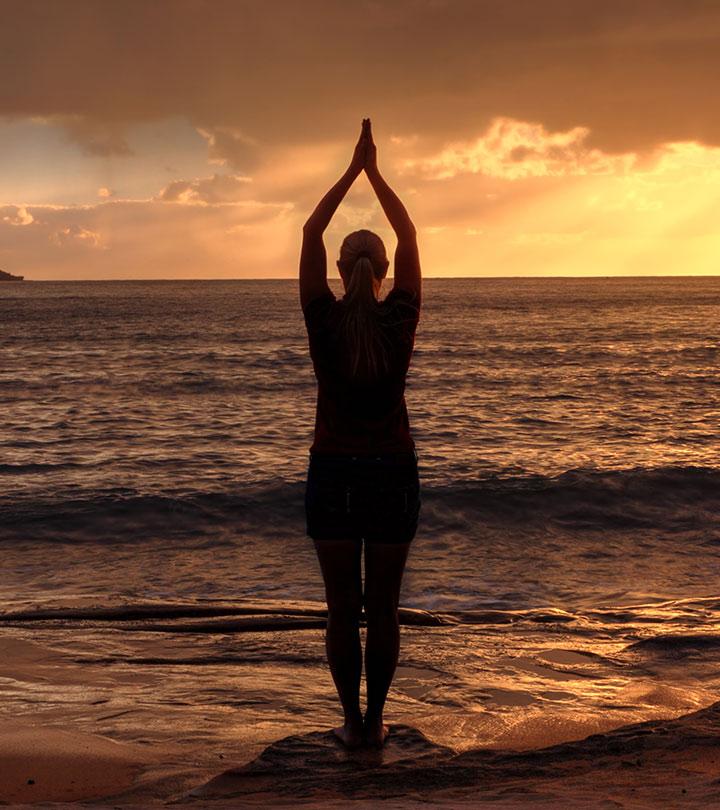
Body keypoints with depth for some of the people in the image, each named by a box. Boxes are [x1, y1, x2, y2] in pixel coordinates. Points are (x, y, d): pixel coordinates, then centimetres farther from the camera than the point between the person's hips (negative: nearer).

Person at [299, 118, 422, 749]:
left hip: (333, 473, 0)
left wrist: (353, 170, 6)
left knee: (342, 608, 6)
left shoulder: (325, 321, -9)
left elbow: (311, 233, 1)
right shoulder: (399, 320, -7)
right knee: (383, 608, 8)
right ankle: (374, 720, 14)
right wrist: (375, 173, 9)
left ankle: (351, 721, 11)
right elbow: (409, 235, 4)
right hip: (393, 473, 1)